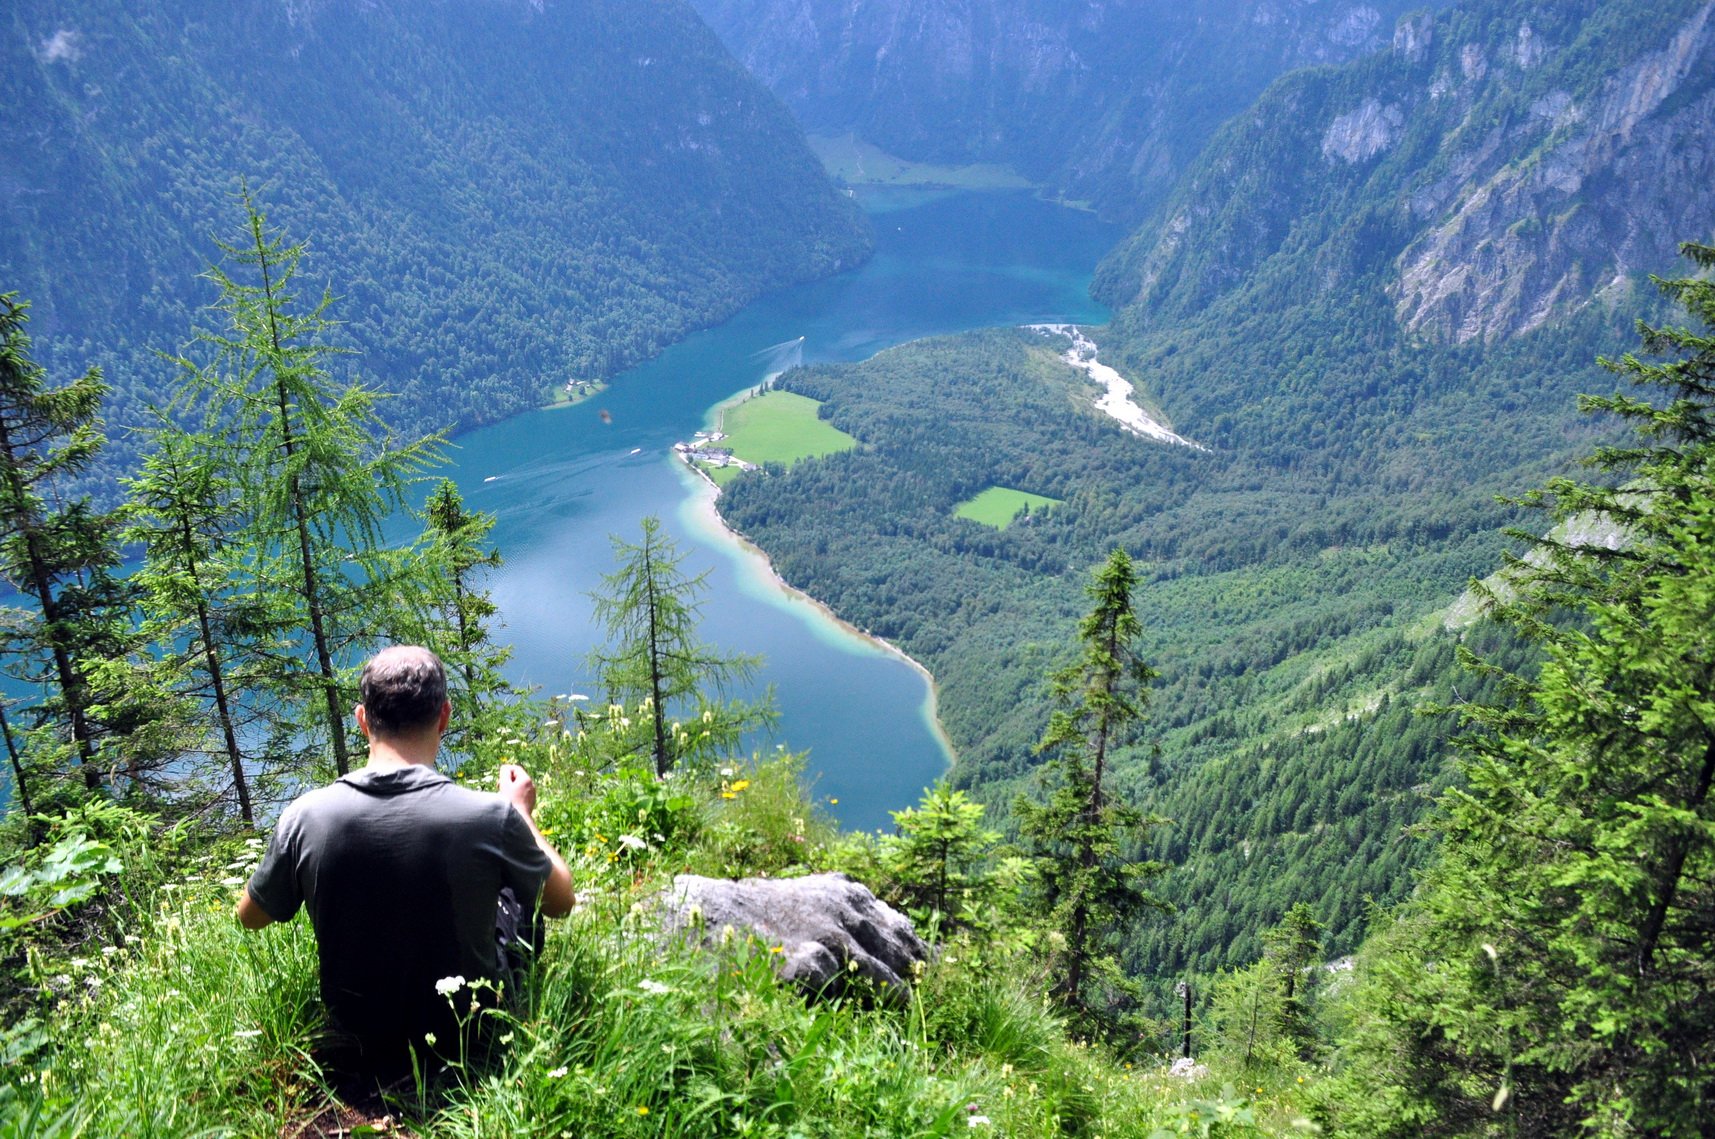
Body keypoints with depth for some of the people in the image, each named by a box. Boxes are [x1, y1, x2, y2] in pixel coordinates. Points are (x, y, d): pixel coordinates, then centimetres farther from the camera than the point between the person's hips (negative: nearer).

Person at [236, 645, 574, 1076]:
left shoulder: (306, 816, -20)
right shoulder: (491, 816, -27)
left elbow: (249, 916, 0)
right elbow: (561, 900, -7)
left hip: (355, 1047, 2)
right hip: (468, 1037, -2)